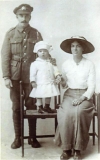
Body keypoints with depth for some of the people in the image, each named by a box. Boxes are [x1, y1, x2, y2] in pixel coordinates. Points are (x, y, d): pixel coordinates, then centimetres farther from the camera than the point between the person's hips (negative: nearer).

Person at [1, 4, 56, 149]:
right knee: (16, 107, 6)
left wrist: (49, 60, -16)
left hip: (30, 75, 0)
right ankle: (17, 137, 18)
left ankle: (33, 137, 19)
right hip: (14, 76, 0)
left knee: (31, 106, 6)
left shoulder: (36, 34, 4)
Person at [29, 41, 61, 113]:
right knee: (39, 97, 5)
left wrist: (58, 76, -9)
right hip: (40, 85, -4)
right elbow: (33, 73, -6)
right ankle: (40, 108, 21)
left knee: (48, 96, 16)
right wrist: (33, 81, -11)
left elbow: (55, 69, 6)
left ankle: (47, 107, 33)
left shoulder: (51, 62, 5)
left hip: (50, 84, 4)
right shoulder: (35, 63, -6)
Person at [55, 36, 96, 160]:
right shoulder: (65, 64, 8)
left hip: (84, 95, -2)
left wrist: (82, 97, -17)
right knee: (66, 113, -30)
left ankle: (77, 149, -20)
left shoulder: (89, 65, 0)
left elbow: (91, 85, -4)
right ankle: (66, 148, -18)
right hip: (69, 95, 2)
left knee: (78, 112, -33)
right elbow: (64, 84, 12)